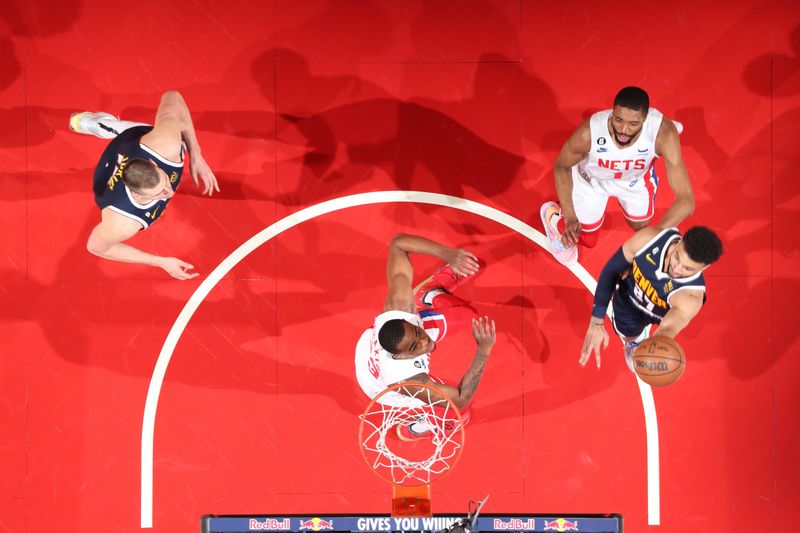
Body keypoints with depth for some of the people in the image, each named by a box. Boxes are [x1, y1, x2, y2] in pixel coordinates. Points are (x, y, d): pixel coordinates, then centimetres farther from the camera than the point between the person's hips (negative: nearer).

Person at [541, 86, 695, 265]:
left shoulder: (662, 133, -44)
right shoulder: (589, 133, -43)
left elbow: (686, 199, -42)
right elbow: (561, 167, -19)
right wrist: (570, 218, -28)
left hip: (636, 177, 1)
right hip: (592, 178, -1)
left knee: (639, 226, 26)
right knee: (587, 240, 15)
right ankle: (553, 214, 46)